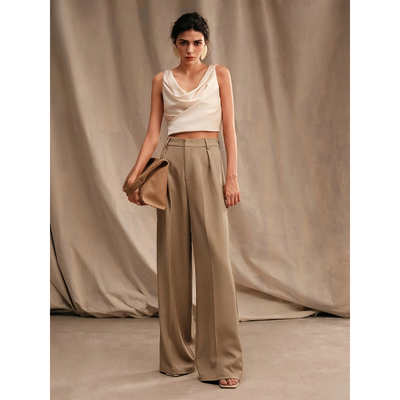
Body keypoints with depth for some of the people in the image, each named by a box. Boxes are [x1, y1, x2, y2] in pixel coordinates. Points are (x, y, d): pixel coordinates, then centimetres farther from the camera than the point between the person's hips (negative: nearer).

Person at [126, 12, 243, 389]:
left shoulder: (219, 74, 9)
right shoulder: (162, 80, 13)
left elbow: (229, 128, 3)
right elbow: (152, 133, 8)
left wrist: (232, 176, -7)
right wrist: (134, 175, -4)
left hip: (208, 162, -2)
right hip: (172, 162, 2)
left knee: (214, 255, -8)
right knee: (173, 256, 2)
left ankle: (223, 360, -2)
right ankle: (177, 355, 14)